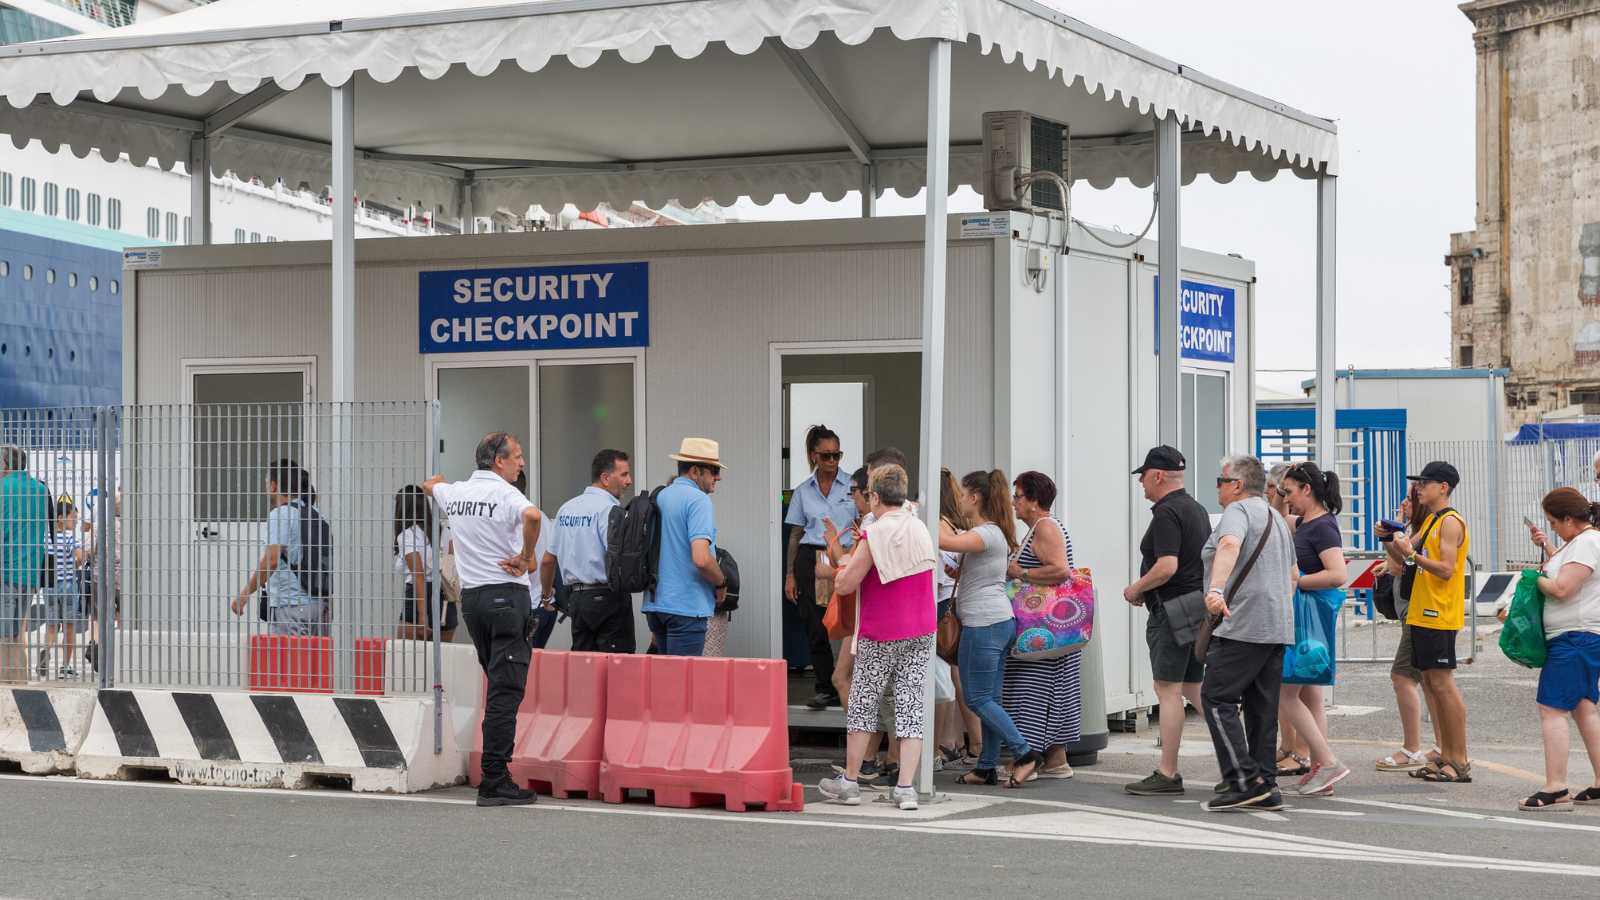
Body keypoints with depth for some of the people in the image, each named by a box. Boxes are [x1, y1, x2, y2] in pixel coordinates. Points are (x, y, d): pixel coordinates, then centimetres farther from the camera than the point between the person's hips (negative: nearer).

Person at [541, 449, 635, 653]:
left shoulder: (566, 508, 13)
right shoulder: (608, 508, -11)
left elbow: (548, 560, 20)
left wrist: (546, 593, 34)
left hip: (575, 597, 8)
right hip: (607, 597, -8)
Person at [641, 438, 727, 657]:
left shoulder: (659, 497, 12)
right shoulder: (698, 500, -13)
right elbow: (701, 559, -23)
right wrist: (721, 584, -6)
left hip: (655, 604, 8)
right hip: (686, 605, -8)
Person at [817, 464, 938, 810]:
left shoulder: (874, 536, -15)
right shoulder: (920, 530, 5)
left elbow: (845, 584, -14)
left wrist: (850, 558, 7)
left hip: (880, 637, -5)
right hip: (920, 632, 5)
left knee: (863, 703, 9)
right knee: (911, 703, 4)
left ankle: (849, 782, 16)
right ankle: (905, 787, -2)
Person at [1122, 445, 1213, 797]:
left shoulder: (1166, 513, -14)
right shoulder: (1196, 509, 17)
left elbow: (1166, 567, -25)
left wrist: (1136, 589, -9)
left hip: (1172, 610, -10)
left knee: (1168, 690, -6)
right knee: (1193, 687, 14)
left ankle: (1167, 774, -4)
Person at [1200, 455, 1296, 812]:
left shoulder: (1238, 511, -7)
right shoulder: (1276, 518, 23)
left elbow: (1230, 546, -28)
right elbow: (1292, 573, 30)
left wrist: (1216, 589, -42)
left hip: (1244, 625, -10)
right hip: (1279, 627, 10)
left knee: (1217, 697, -8)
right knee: (1262, 707, 9)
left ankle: (1244, 781, -15)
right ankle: (1265, 788, 8)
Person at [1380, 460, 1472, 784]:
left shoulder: (1450, 522, -12)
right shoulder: (1429, 521, 18)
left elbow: (1446, 569, -20)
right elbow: (1405, 559, 19)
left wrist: (1413, 554, -22)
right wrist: (1389, 540, 3)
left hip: (1440, 615, -10)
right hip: (1422, 613, 10)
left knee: (1443, 683, -9)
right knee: (1430, 682, 9)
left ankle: (1460, 762, -7)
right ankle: (1446, 757, 13)